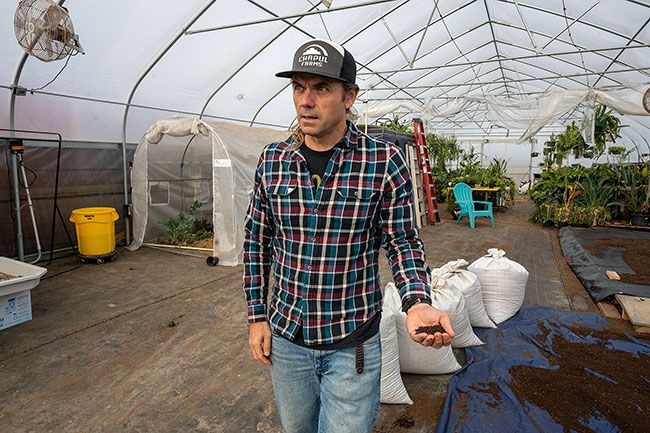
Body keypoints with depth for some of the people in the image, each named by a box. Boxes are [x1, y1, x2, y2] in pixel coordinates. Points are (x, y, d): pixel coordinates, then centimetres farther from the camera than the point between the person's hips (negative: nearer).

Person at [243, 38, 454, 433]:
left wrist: (418, 302, -24)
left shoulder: (385, 161, -14)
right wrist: (257, 315, 4)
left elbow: (403, 241, -6)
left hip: (352, 344, -3)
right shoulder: (272, 160, -4)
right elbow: (256, 239, 4)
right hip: (285, 338, 4)